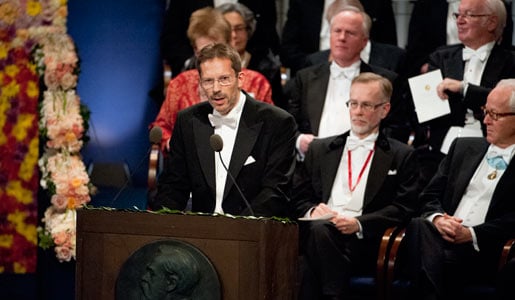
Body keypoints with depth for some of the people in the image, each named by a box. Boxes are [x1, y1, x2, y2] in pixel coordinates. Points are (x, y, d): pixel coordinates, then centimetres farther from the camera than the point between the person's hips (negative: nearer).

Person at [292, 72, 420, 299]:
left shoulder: (402, 156, 16)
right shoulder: (320, 149, 26)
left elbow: (404, 208, 3)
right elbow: (298, 197, 20)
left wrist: (359, 223, -12)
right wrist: (312, 211, -5)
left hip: (363, 243, -2)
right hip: (317, 234, 3)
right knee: (319, 229, -36)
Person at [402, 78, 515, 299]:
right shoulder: (464, 147, 24)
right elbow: (430, 196, 19)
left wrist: (472, 234, -15)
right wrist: (437, 218, -3)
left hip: (484, 250, -4)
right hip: (442, 238, 4)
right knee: (418, 227, -32)